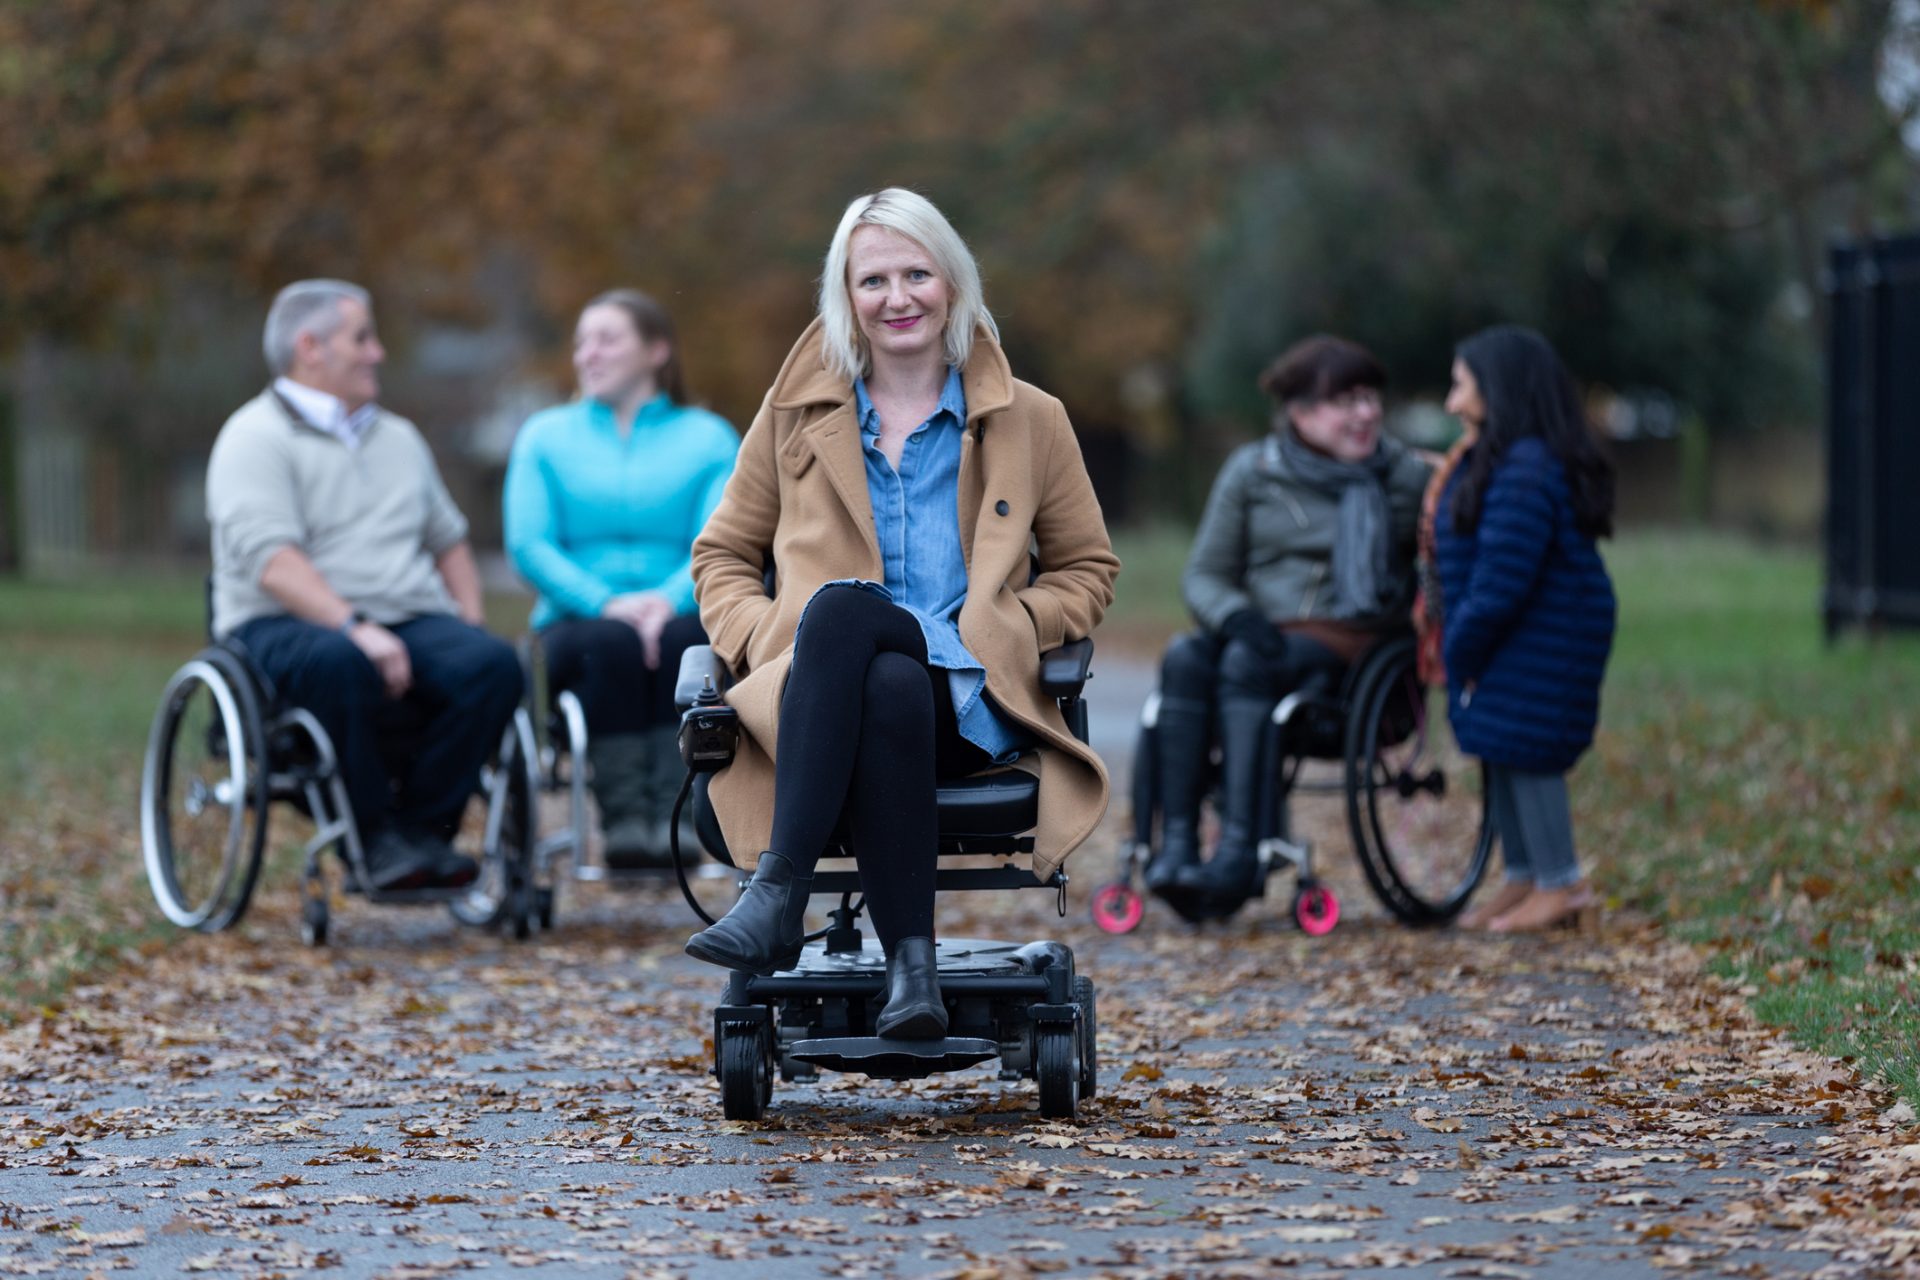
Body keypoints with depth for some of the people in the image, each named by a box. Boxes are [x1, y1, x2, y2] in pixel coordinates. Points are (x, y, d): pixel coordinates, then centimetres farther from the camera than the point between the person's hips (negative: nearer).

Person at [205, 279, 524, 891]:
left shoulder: (399, 438, 23)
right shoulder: (256, 436, 0)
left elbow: (449, 538, 30)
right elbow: (272, 561, -15)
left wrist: (469, 624, 11)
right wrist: (354, 627, -28)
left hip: (412, 618, 6)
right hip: (288, 626, -6)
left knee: (494, 665, -26)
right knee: (344, 666, -41)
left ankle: (420, 824, -18)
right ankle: (373, 835, -24)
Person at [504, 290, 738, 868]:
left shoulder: (708, 437, 16)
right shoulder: (545, 436, 17)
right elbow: (527, 544, 2)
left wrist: (671, 599, -21)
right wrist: (605, 602, -15)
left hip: (678, 617, 0)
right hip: (578, 621, 0)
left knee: (682, 640, -36)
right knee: (612, 642, -36)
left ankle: (674, 816, -42)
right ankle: (623, 816, -42)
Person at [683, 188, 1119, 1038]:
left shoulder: (1029, 422, 15)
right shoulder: (799, 414, 17)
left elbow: (1087, 570, 21)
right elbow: (722, 556, 22)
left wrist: (999, 630, 0)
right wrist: (765, 638, -1)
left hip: (966, 704, -1)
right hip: (821, 693, 1)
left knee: (843, 608, -38)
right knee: (889, 689, -40)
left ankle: (778, 896, -43)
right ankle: (911, 965, -43)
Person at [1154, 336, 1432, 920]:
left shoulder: (1405, 477, 7)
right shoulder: (1252, 470, 10)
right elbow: (1203, 574, 9)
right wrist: (1236, 615, -13)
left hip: (1352, 648, -3)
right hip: (1265, 633, 3)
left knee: (1245, 663, -34)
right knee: (1184, 659, -31)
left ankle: (1239, 850, -45)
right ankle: (1176, 844, -39)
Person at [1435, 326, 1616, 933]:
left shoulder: (1527, 473, -23)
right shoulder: (1492, 462, 12)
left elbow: (1501, 581, -25)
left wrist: (1463, 649, -16)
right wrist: (1462, 647, 13)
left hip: (1542, 639, -11)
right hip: (1511, 637, 11)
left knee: (1523, 751, -5)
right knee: (1500, 753, 15)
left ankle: (1561, 886, 5)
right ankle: (1522, 877, 25)